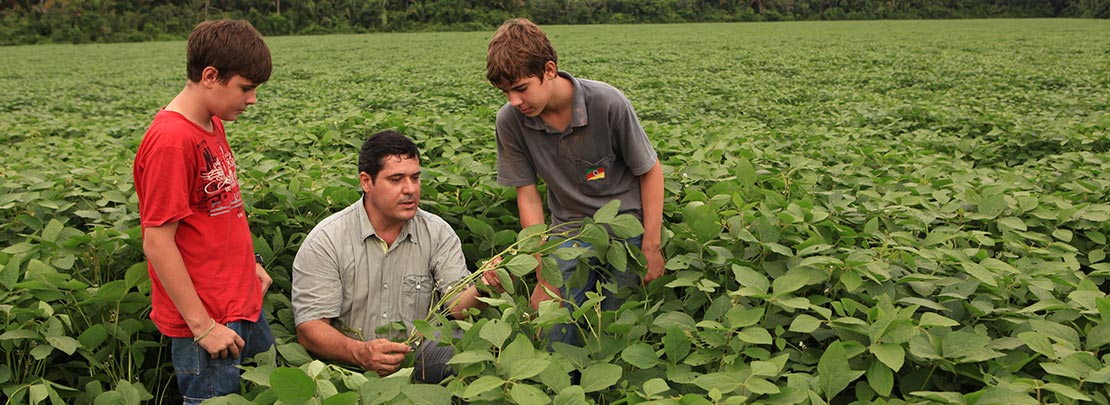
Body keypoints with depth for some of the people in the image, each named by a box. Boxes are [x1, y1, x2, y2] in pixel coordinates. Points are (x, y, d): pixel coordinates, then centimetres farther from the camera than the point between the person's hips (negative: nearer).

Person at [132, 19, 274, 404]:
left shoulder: (212, 124, 6)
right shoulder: (171, 141, -22)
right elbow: (157, 243, -21)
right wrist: (202, 325, -18)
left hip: (244, 303, 9)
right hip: (208, 319, -9)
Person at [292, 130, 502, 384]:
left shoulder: (438, 233, 3)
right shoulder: (325, 241, -7)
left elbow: (459, 305, -7)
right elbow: (309, 329, -12)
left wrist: (482, 290, -32)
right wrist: (360, 353, -32)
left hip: (419, 352, 2)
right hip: (349, 362, -1)